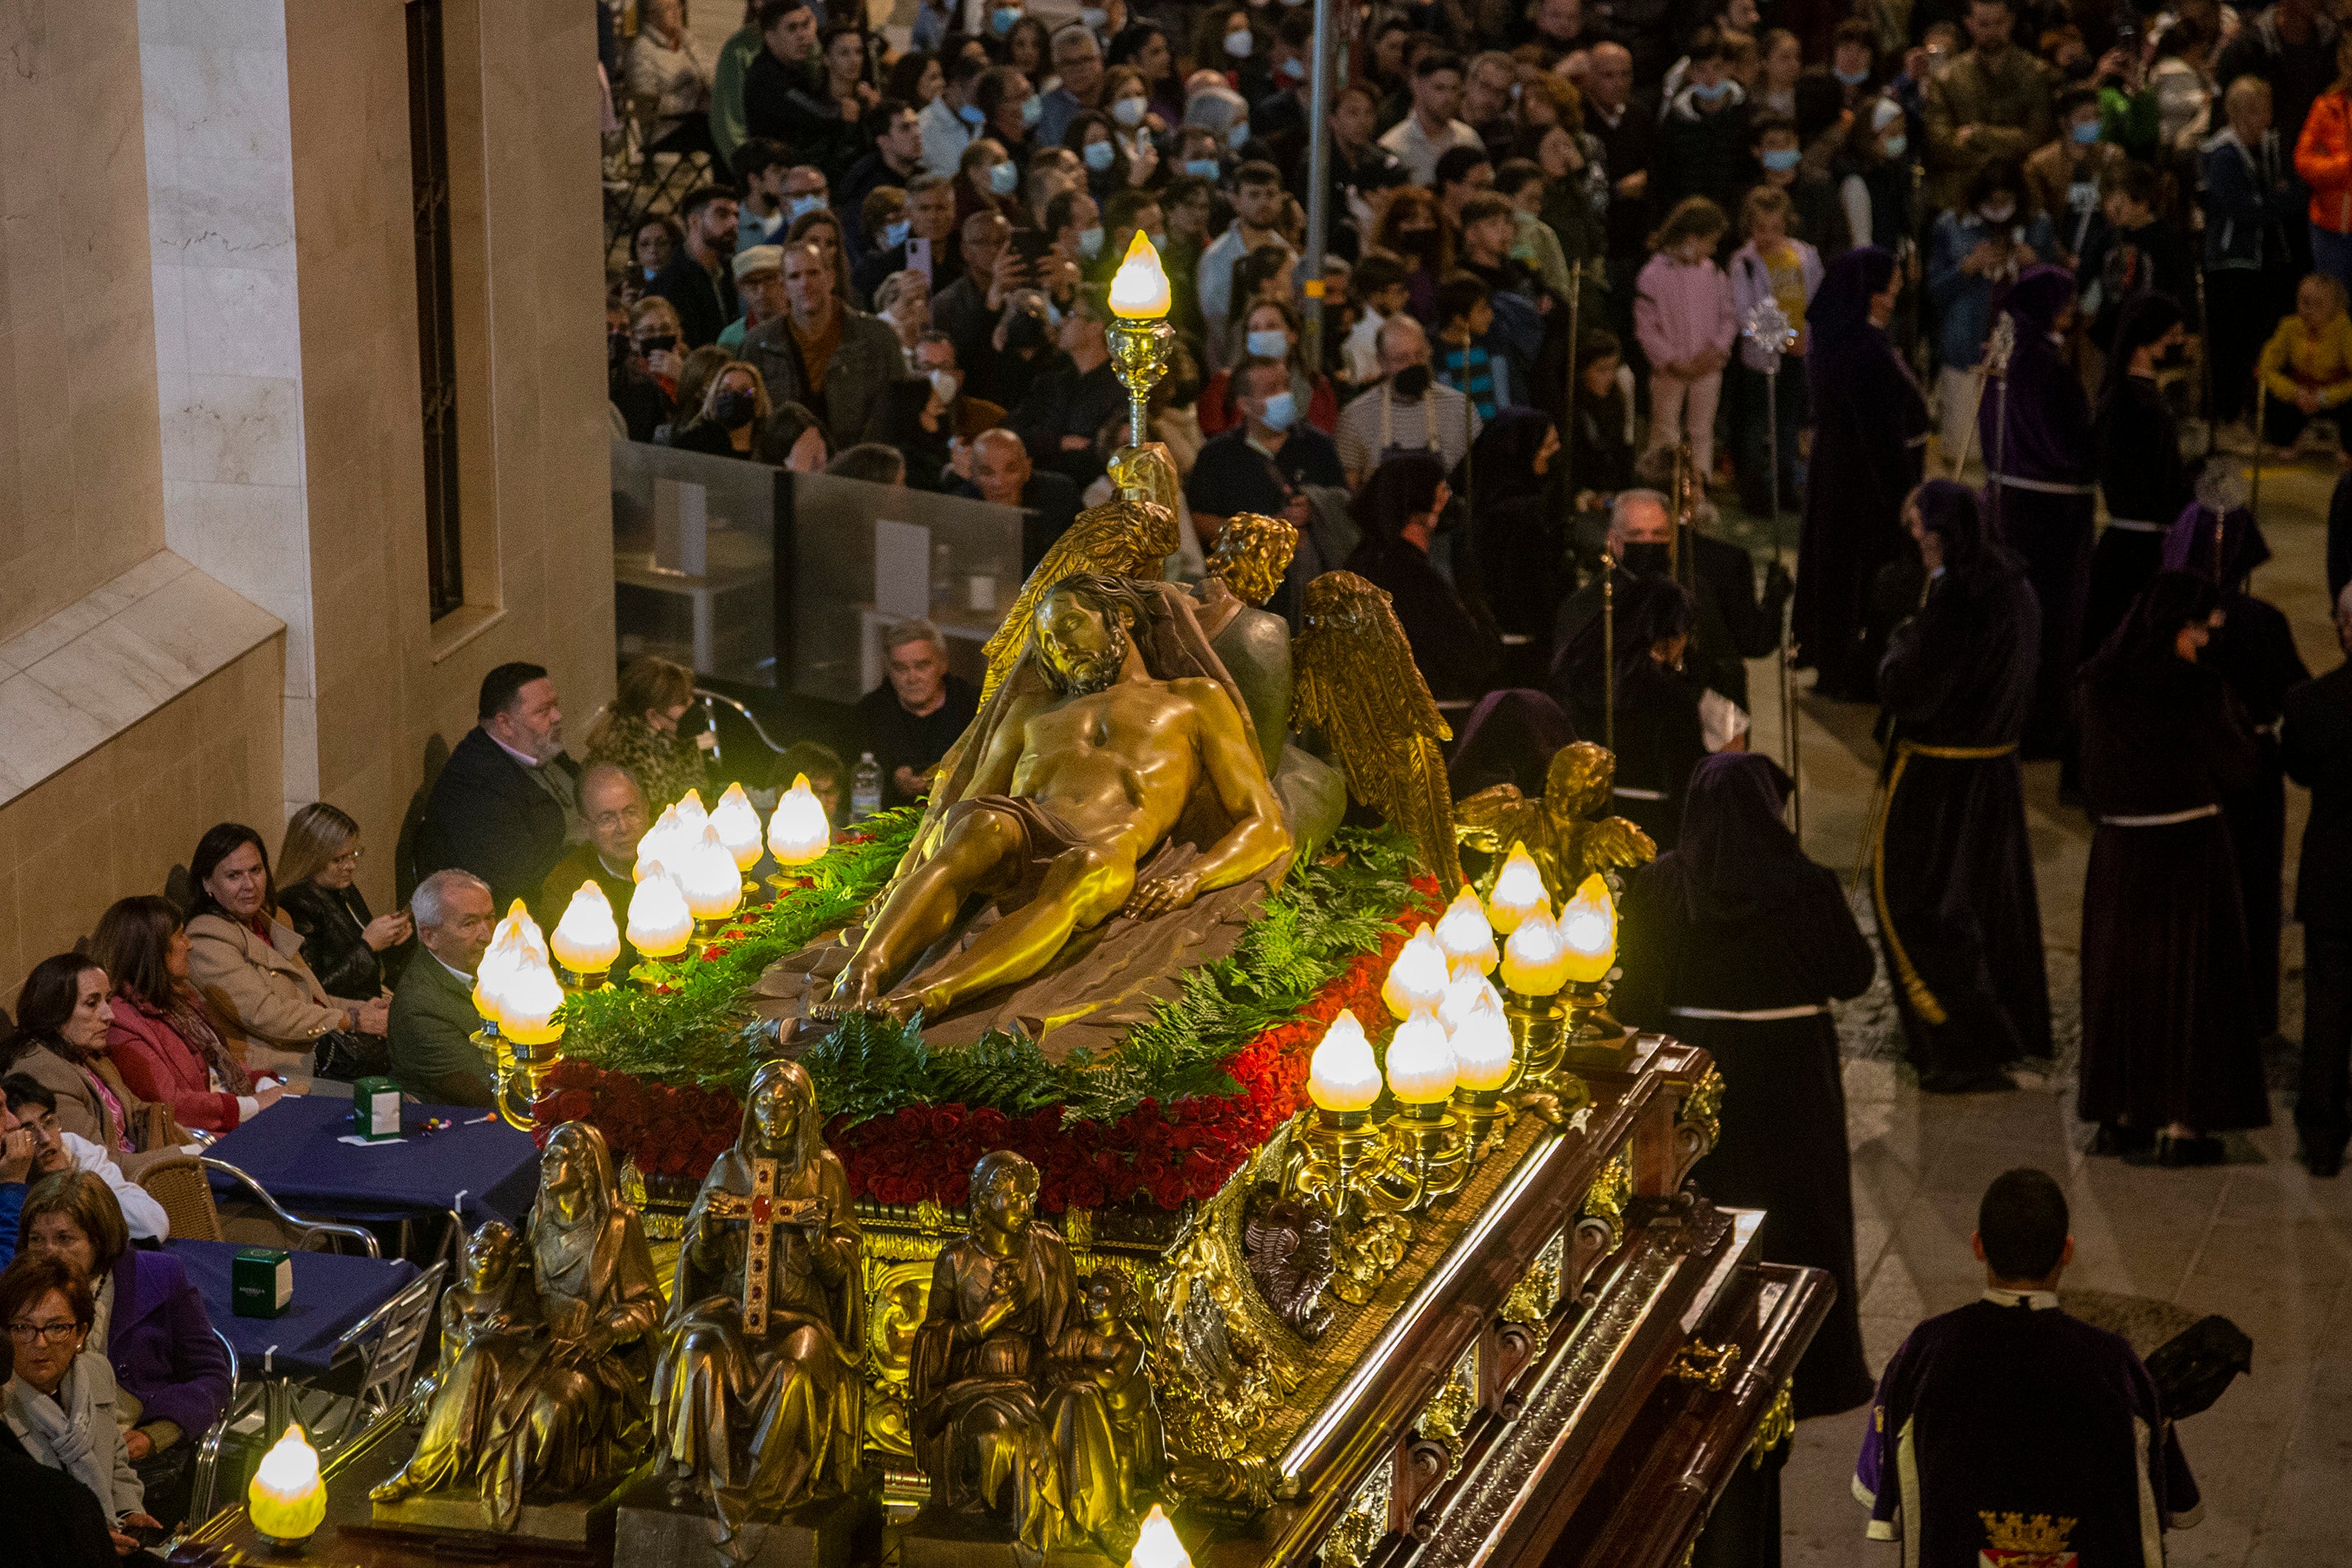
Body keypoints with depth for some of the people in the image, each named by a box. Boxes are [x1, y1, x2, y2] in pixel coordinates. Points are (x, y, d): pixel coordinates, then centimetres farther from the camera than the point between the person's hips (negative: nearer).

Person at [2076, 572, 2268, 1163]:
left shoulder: (2100, 685, -2)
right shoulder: (2199, 687, -17)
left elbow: (2093, 777, 8)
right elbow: (2241, 770, -7)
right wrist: (2234, 712, 5)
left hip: (2119, 848, 4)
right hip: (2190, 845, -4)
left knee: (2121, 977, 17)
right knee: (2188, 980, 8)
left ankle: (2119, 1116, 22)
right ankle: (2181, 1124, 10)